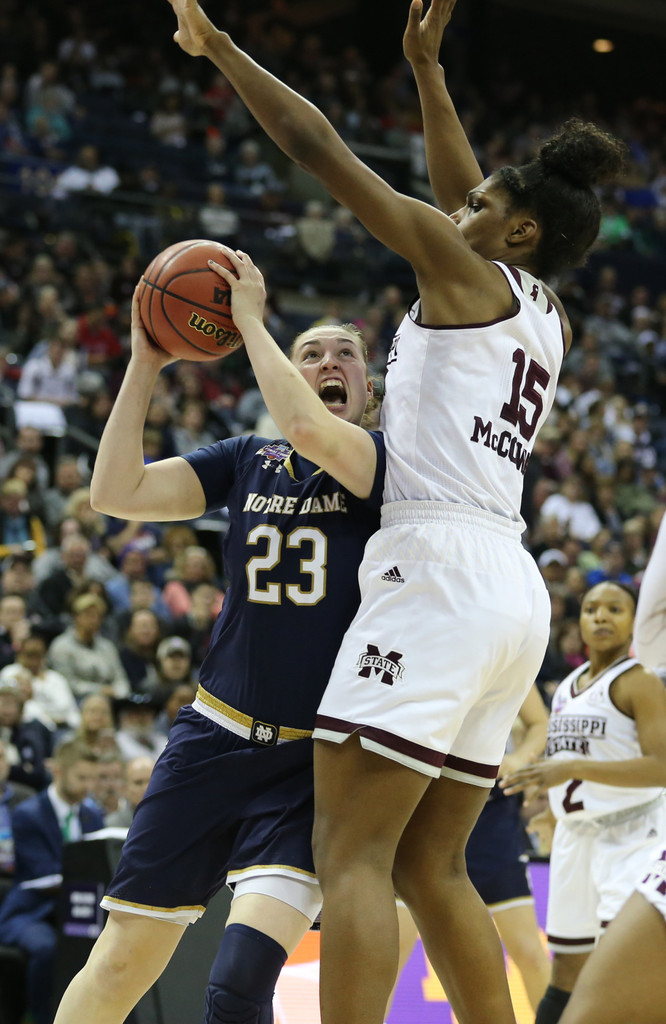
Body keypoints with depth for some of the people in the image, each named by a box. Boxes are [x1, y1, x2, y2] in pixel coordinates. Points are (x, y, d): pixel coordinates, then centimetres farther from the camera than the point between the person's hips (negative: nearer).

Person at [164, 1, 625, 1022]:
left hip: (440, 571, -9)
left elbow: (320, 146, 1)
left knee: (350, 852, -14)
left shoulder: (466, 271, 0)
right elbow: (465, 188, 36)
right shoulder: (549, 319, 21)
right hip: (512, 586, 9)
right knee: (430, 867, 11)